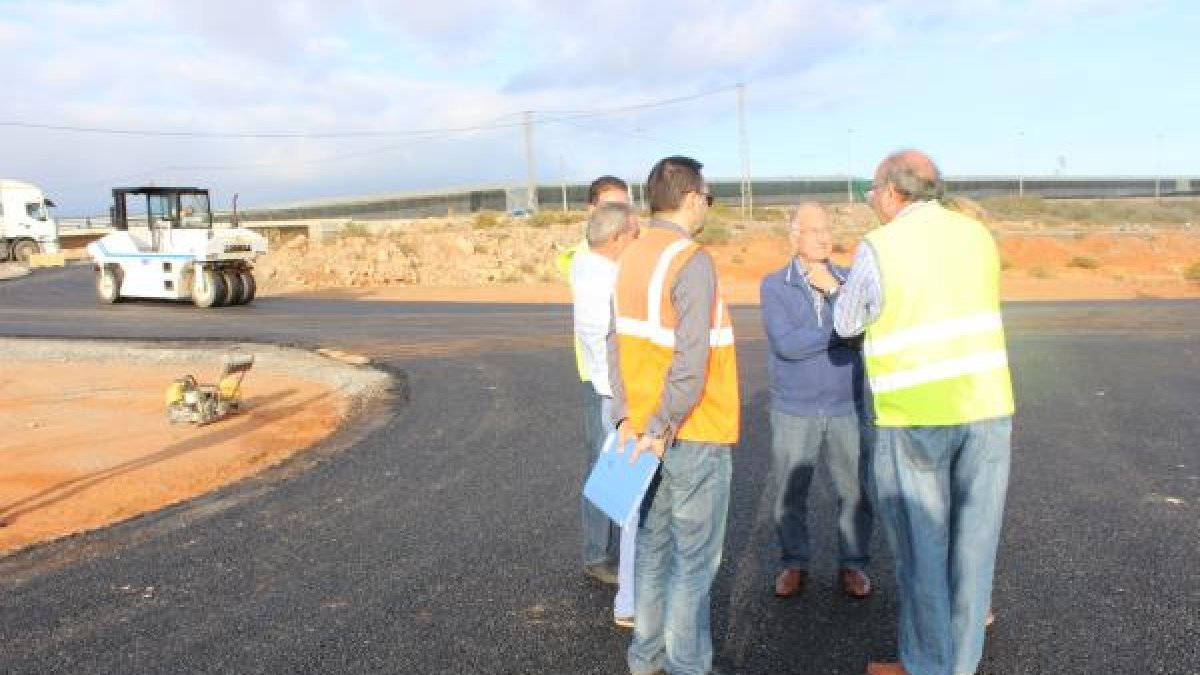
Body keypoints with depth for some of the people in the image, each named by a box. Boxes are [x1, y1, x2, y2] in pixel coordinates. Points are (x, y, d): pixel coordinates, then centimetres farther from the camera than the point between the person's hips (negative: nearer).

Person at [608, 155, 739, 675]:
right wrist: (662, 427, -15)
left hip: (643, 430, 8)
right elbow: (691, 360, -24)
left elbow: (617, 343, 5)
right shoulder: (692, 261, -18)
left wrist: (627, 416, 2)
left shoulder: (630, 258, 7)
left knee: (653, 544, 18)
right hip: (694, 433, -8)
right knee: (695, 557, 5)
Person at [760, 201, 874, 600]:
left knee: (856, 490, 6)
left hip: (847, 407, 2)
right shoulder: (774, 286, -6)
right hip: (794, 410, -1)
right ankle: (794, 563, 26)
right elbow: (786, 344, -20)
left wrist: (833, 289, -20)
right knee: (790, 493, 7)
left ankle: (852, 564, 24)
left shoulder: (848, 280, 1)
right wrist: (844, 331, -15)